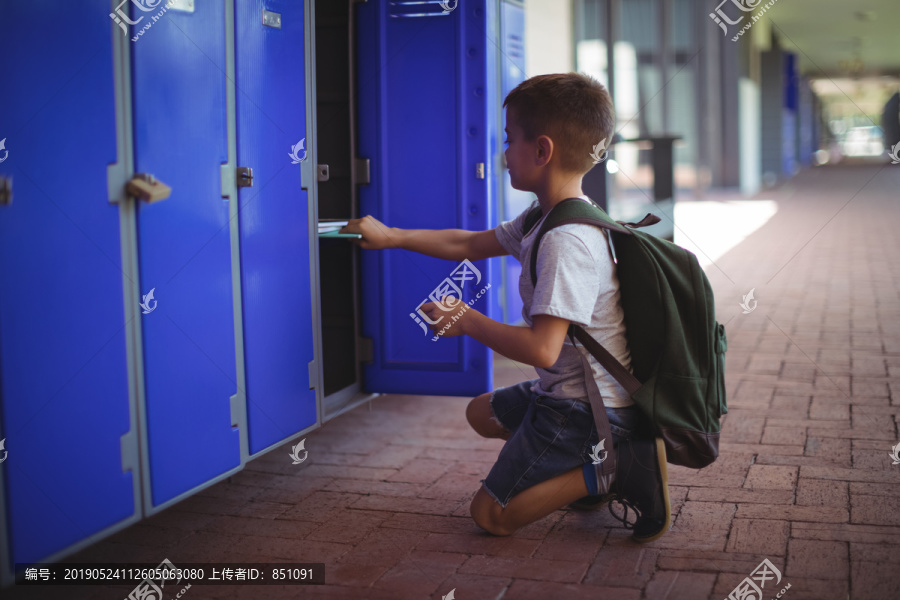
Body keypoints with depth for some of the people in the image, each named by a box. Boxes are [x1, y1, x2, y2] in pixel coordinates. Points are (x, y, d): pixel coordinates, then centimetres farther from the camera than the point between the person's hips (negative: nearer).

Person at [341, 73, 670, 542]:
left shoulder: (567, 241, -27)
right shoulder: (543, 220, 5)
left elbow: (541, 349, -32)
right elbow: (469, 245, 18)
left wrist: (467, 321, -17)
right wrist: (390, 236, 22)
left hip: (588, 409, -10)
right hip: (570, 393, 10)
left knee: (490, 515, -2)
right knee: (482, 412, 32)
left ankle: (612, 469, -8)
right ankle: (586, 465, 11)